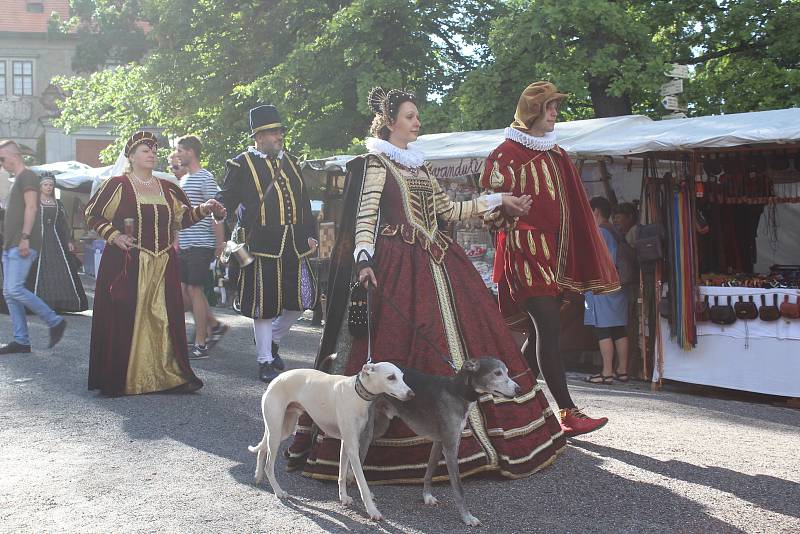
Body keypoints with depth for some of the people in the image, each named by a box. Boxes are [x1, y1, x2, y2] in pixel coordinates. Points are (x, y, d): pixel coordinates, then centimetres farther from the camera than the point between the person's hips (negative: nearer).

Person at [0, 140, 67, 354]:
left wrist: (25, 237, -24)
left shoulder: (27, 176, -5)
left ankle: (55, 321, -6)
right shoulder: (17, 179, 24)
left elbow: (31, 207, -16)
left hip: (23, 244, -10)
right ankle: (21, 341, 6)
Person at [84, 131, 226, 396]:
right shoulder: (117, 185, 1)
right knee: (123, 320, -4)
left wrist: (204, 208, -2)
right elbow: (92, 214, 3)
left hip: (163, 266, 4)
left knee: (165, 320, 2)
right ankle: (117, 380, 5)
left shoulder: (167, 188, 14)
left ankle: (170, 374, 7)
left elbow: (184, 217, 15)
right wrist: (114, 236, -9)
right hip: (126, 264, -4)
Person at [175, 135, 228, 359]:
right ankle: (215, 325, 23)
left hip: (200, 244, -9)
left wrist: (219, 244, -15)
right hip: (185, 244, 9)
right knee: (184, 289, 9)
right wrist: (176, 241, 21)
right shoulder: (184, 179, 17)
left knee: (194, 289, -6)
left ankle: (200, 345, 2)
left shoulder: (205, 178, -10)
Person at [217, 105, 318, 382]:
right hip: (263, 246, -5)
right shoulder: (242, 164, -2)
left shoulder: (290, 161, 15)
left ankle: (273, 340, 30)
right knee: (264, 305, 1)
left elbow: (304, 202, 18)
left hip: (295, 245, 5)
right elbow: (225, 203, -1)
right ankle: (265, 361, 14)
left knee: (301, 299, 7)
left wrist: (310, 235, 13)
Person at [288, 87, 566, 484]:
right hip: (398, 266, -8)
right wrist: (364, 258, -30)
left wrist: (497, 201, 22)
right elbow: (366, 214, -14)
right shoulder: (376, 162, -2)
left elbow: (449, 210, 22)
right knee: (400, 345, -10)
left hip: (437, 263, 8)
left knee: (463, 339, 6)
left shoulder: (419, 166, 20)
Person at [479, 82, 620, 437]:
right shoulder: (507, 152, -2)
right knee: (549, 328, -14)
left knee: (539, 333, 8)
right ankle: (568, 415, -15)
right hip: (525, 250, -8)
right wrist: (514, 224, -14)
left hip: (554, 251, 8)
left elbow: (571, 206, 22)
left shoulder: (556, 154, 20)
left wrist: (580, 259, 16)